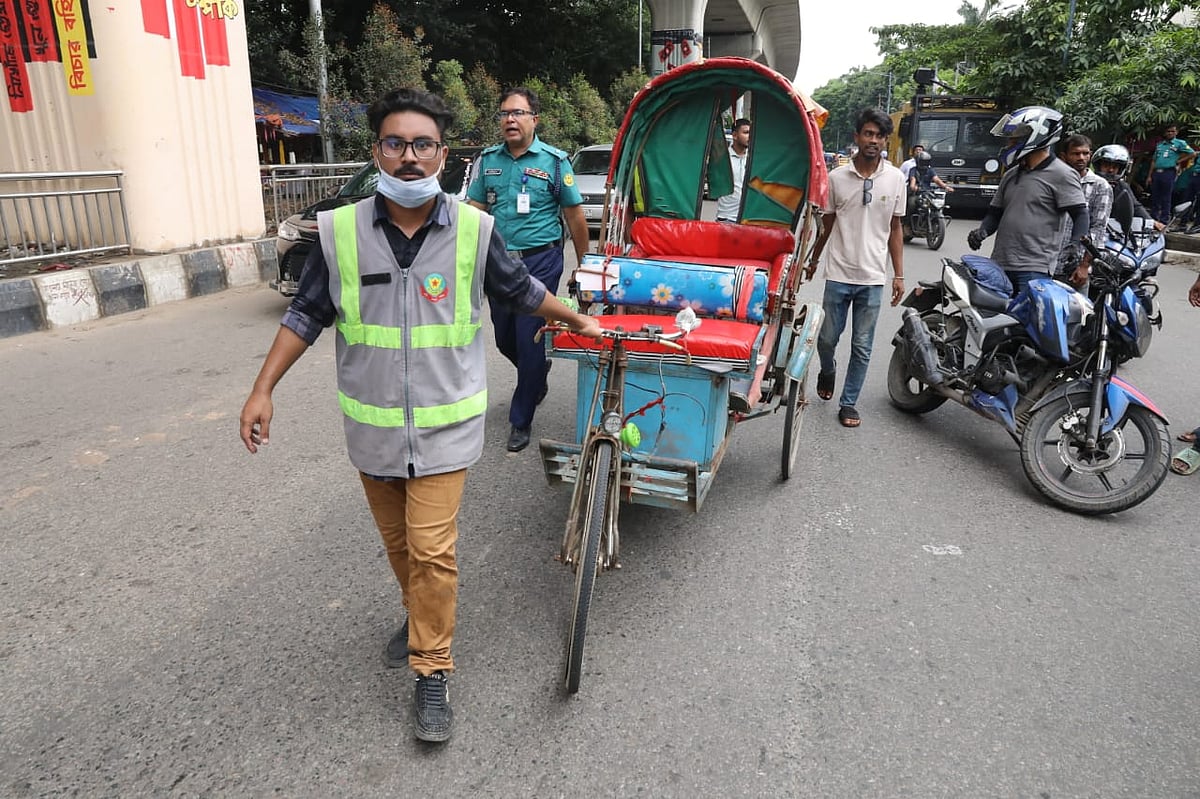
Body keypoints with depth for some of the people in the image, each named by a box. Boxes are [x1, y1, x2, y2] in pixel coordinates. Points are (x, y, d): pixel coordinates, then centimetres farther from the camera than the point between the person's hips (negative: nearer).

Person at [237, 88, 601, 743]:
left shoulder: (473, 231, -8)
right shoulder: (340, 231, -7)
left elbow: (521, 290, 8)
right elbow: (306, 314, 3)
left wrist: (577, 321, 18)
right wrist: (263, 389, 0)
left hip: (444, 425, -2)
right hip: (372, 425, 2)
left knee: (432, 549, -4)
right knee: (396, 541, 19)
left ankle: (431, 670, 15)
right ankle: (420, 614, 46)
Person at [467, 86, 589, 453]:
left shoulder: (554, 160, -4)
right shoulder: (488, 159, 7)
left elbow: (575, 214, 0)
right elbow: (475, 210, 8)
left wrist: (583, 265, 1)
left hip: (540, 261, -4)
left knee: (529, 341, -3)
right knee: (504, 339, 14)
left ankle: (521, 422, 11)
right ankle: (536, 376, 47)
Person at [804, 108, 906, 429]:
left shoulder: (895, 178, 1)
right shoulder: (836, 177, -2)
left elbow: (895, 229, 6)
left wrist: (899, 275, 3)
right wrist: (812, 261, 14)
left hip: (873, 277, 1)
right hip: (838, 274, 0)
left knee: (862, 347, 5)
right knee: (827, 338, 8)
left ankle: (848, 403, 18)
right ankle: (827, 370, 41)